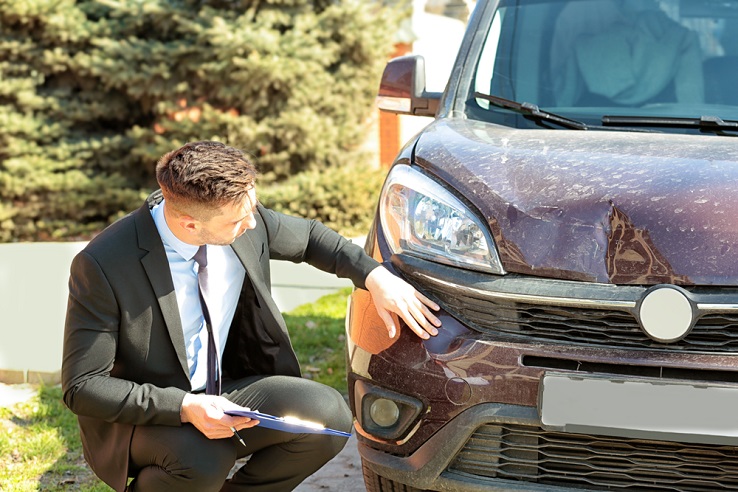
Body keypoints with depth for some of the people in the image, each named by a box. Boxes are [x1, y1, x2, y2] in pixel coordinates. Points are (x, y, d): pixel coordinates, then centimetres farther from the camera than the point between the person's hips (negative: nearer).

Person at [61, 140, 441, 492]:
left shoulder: (246, 225, -11)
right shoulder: (103, 265, -25)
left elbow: (309, 237, 11)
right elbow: (82, 386, -19)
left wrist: (374, 275, -7)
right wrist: (185, 407, -32)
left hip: (222, 391, 5)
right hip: (141, 415, -5)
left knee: (329, 417, -18)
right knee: (202, 460, -36)